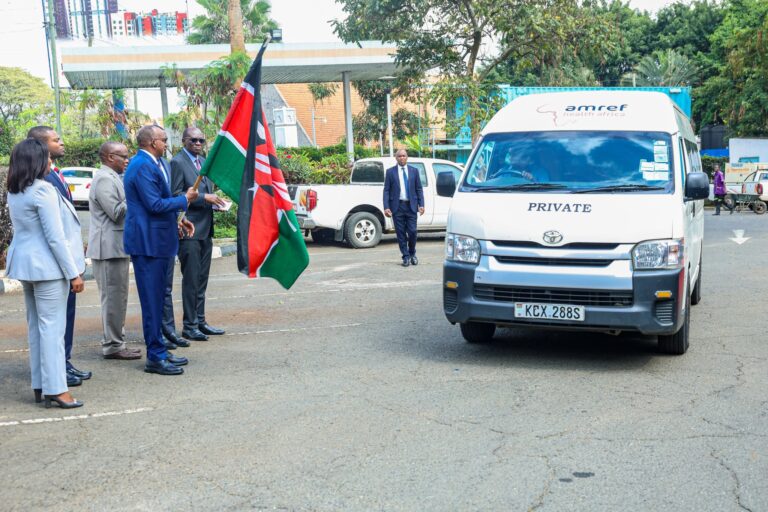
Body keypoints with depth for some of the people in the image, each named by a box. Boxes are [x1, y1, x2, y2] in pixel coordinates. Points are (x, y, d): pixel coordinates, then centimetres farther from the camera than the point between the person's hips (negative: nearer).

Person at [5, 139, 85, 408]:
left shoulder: (14, 192, 11)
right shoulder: (42, 190, -17)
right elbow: (56, 237, -18)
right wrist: (74, 272, -14)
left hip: (25, 264, 9)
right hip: (47, 266, -9)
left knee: (36, 326, 13)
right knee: (52, 327, -5)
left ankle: (39, 385, 18)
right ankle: (55, 389, -2)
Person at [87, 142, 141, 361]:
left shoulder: (113, 178, 19)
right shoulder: (104, 179, -14)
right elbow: (116, 212, -19)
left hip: (116, 246, 11)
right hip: (110, 247, -11)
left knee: (117, 297, 14)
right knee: (113, 297, -6)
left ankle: (115, 342, 21)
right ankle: (113, 346, 0)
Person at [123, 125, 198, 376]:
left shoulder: (151, 164, 16)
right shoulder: (143, 166, -17)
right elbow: (155, 205, -22)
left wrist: (177, 221, 15)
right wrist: (185, 199, -10)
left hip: (157, 241, 11)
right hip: (148, 241, -11)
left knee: (156, 298, 15)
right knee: (152, 300, -4)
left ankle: (158, 351, 24)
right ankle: (155, 358, 2)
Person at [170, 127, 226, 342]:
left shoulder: (203, 161, 17)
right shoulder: (178, 162, -8)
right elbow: (175, 195, -14)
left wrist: (215, 201, 6)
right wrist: (204, 198, -19)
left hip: (205, 229, 8)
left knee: (202, 278, 13)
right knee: (191, 279, -4)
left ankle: (200, 321, 21)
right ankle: (189, 326, 3)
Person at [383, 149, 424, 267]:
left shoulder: (414, 171, 9)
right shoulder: (390, 172, 5)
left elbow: (419, 189, 9)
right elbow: (386, 190, 2)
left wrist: (421, 205, -2)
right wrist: (386, 207, -8)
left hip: (411, 206, 1)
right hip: (397, 206, -1)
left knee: (412, 231, -3)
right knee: (401, 233, 1)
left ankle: (412, 254, 20)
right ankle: (406, 257, 11)